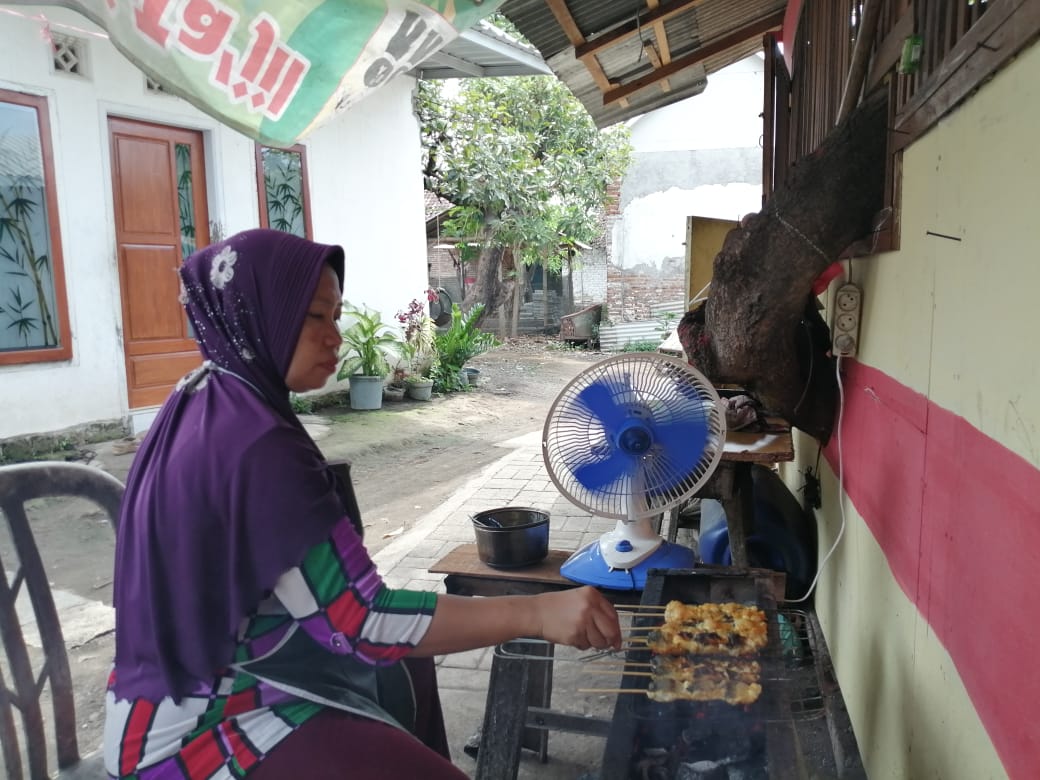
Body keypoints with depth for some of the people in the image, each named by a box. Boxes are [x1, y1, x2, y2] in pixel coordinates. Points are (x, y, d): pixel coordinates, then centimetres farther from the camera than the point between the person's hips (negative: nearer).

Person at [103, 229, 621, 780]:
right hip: (204, 726, -10)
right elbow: (360, 622, -29)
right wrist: (534, 614, -29)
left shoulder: (202, 405, 1)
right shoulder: (254, 446, -29)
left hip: (196, 675, 10)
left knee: (402, 671, 23)